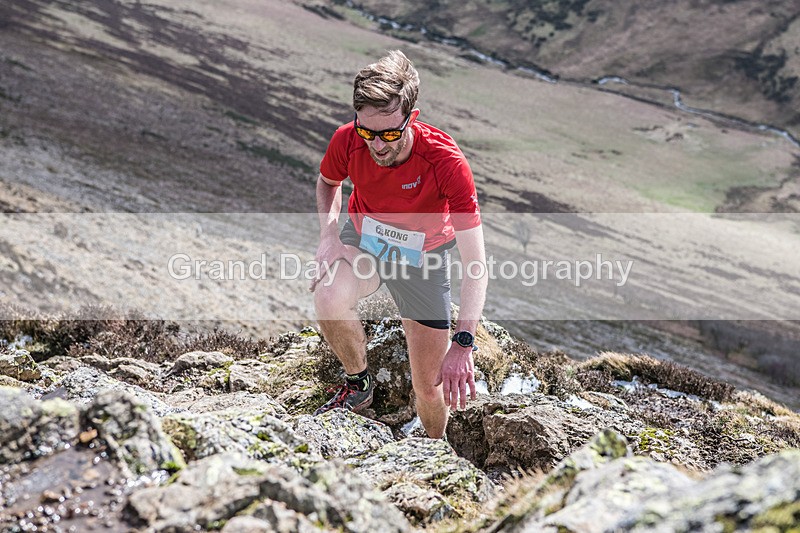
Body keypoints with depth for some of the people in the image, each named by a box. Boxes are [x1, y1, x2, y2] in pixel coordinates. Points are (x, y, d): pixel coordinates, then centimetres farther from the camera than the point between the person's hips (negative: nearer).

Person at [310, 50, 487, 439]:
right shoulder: (347, 140, -24)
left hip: (423, 255, -1)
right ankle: (359, 385, -4)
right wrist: (328, 235, -16)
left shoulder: (446, 162, -34)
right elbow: (327, 183, 3)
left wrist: (462, 345, -43)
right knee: (328, 298, -34)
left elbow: (475, 264, -34)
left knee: (430, 387, 1)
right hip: (363, 241, 2)